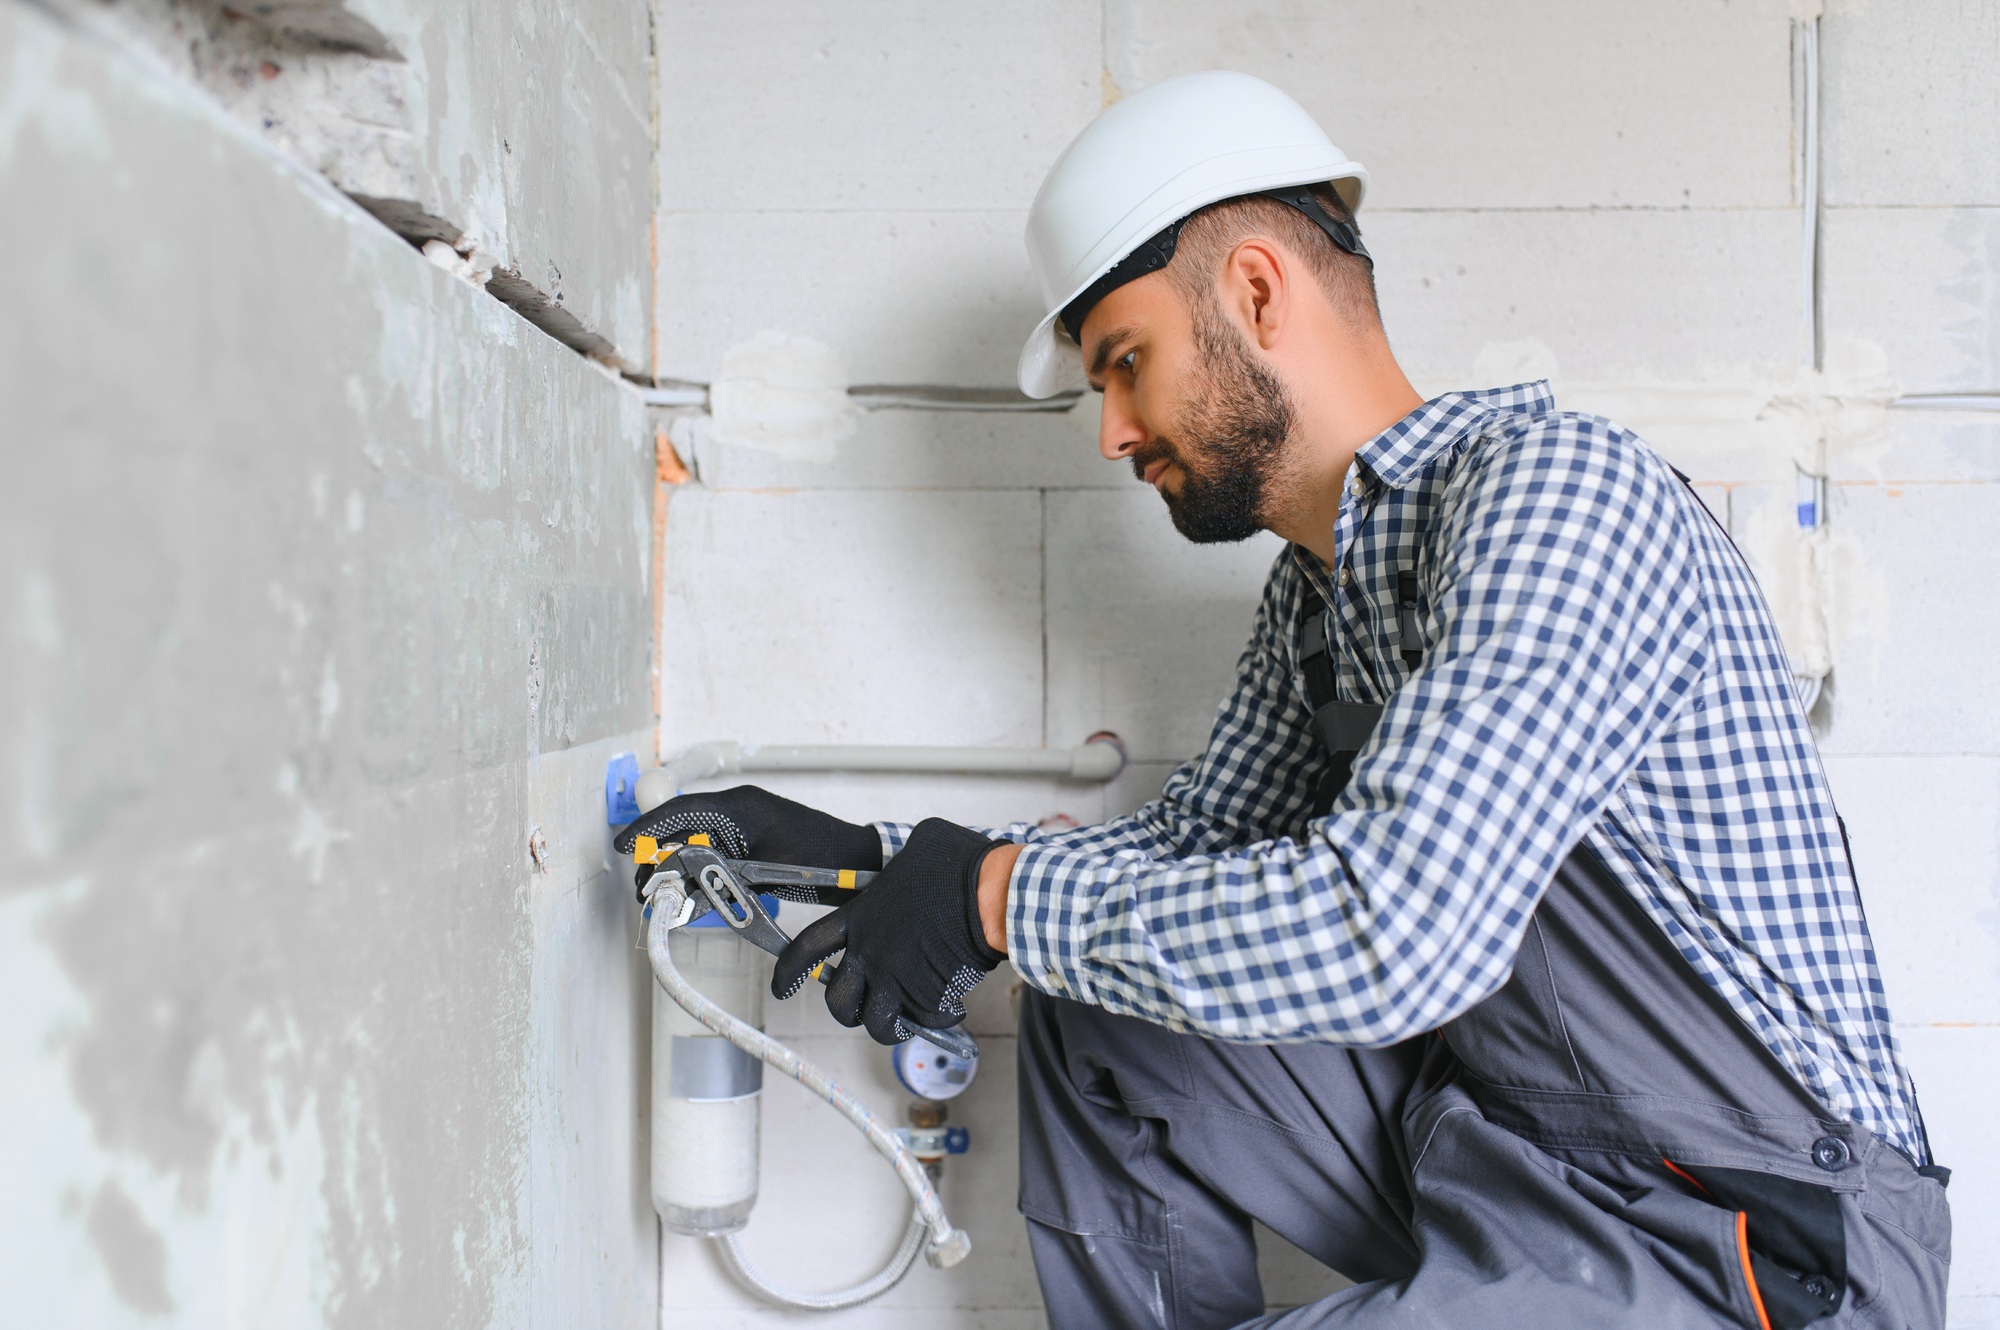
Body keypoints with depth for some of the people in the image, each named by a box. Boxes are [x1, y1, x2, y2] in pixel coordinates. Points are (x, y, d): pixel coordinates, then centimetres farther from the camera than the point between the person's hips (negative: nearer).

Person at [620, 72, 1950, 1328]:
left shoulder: (1552, 486, -20)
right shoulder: (1313, 593, 8)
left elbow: (1390, 931, -32)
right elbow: (1179, 851, 20)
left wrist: (998, 896, -20)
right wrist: (869, 855, 10)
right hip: (1496, 1154, 9)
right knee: (1097, 1028, 7)